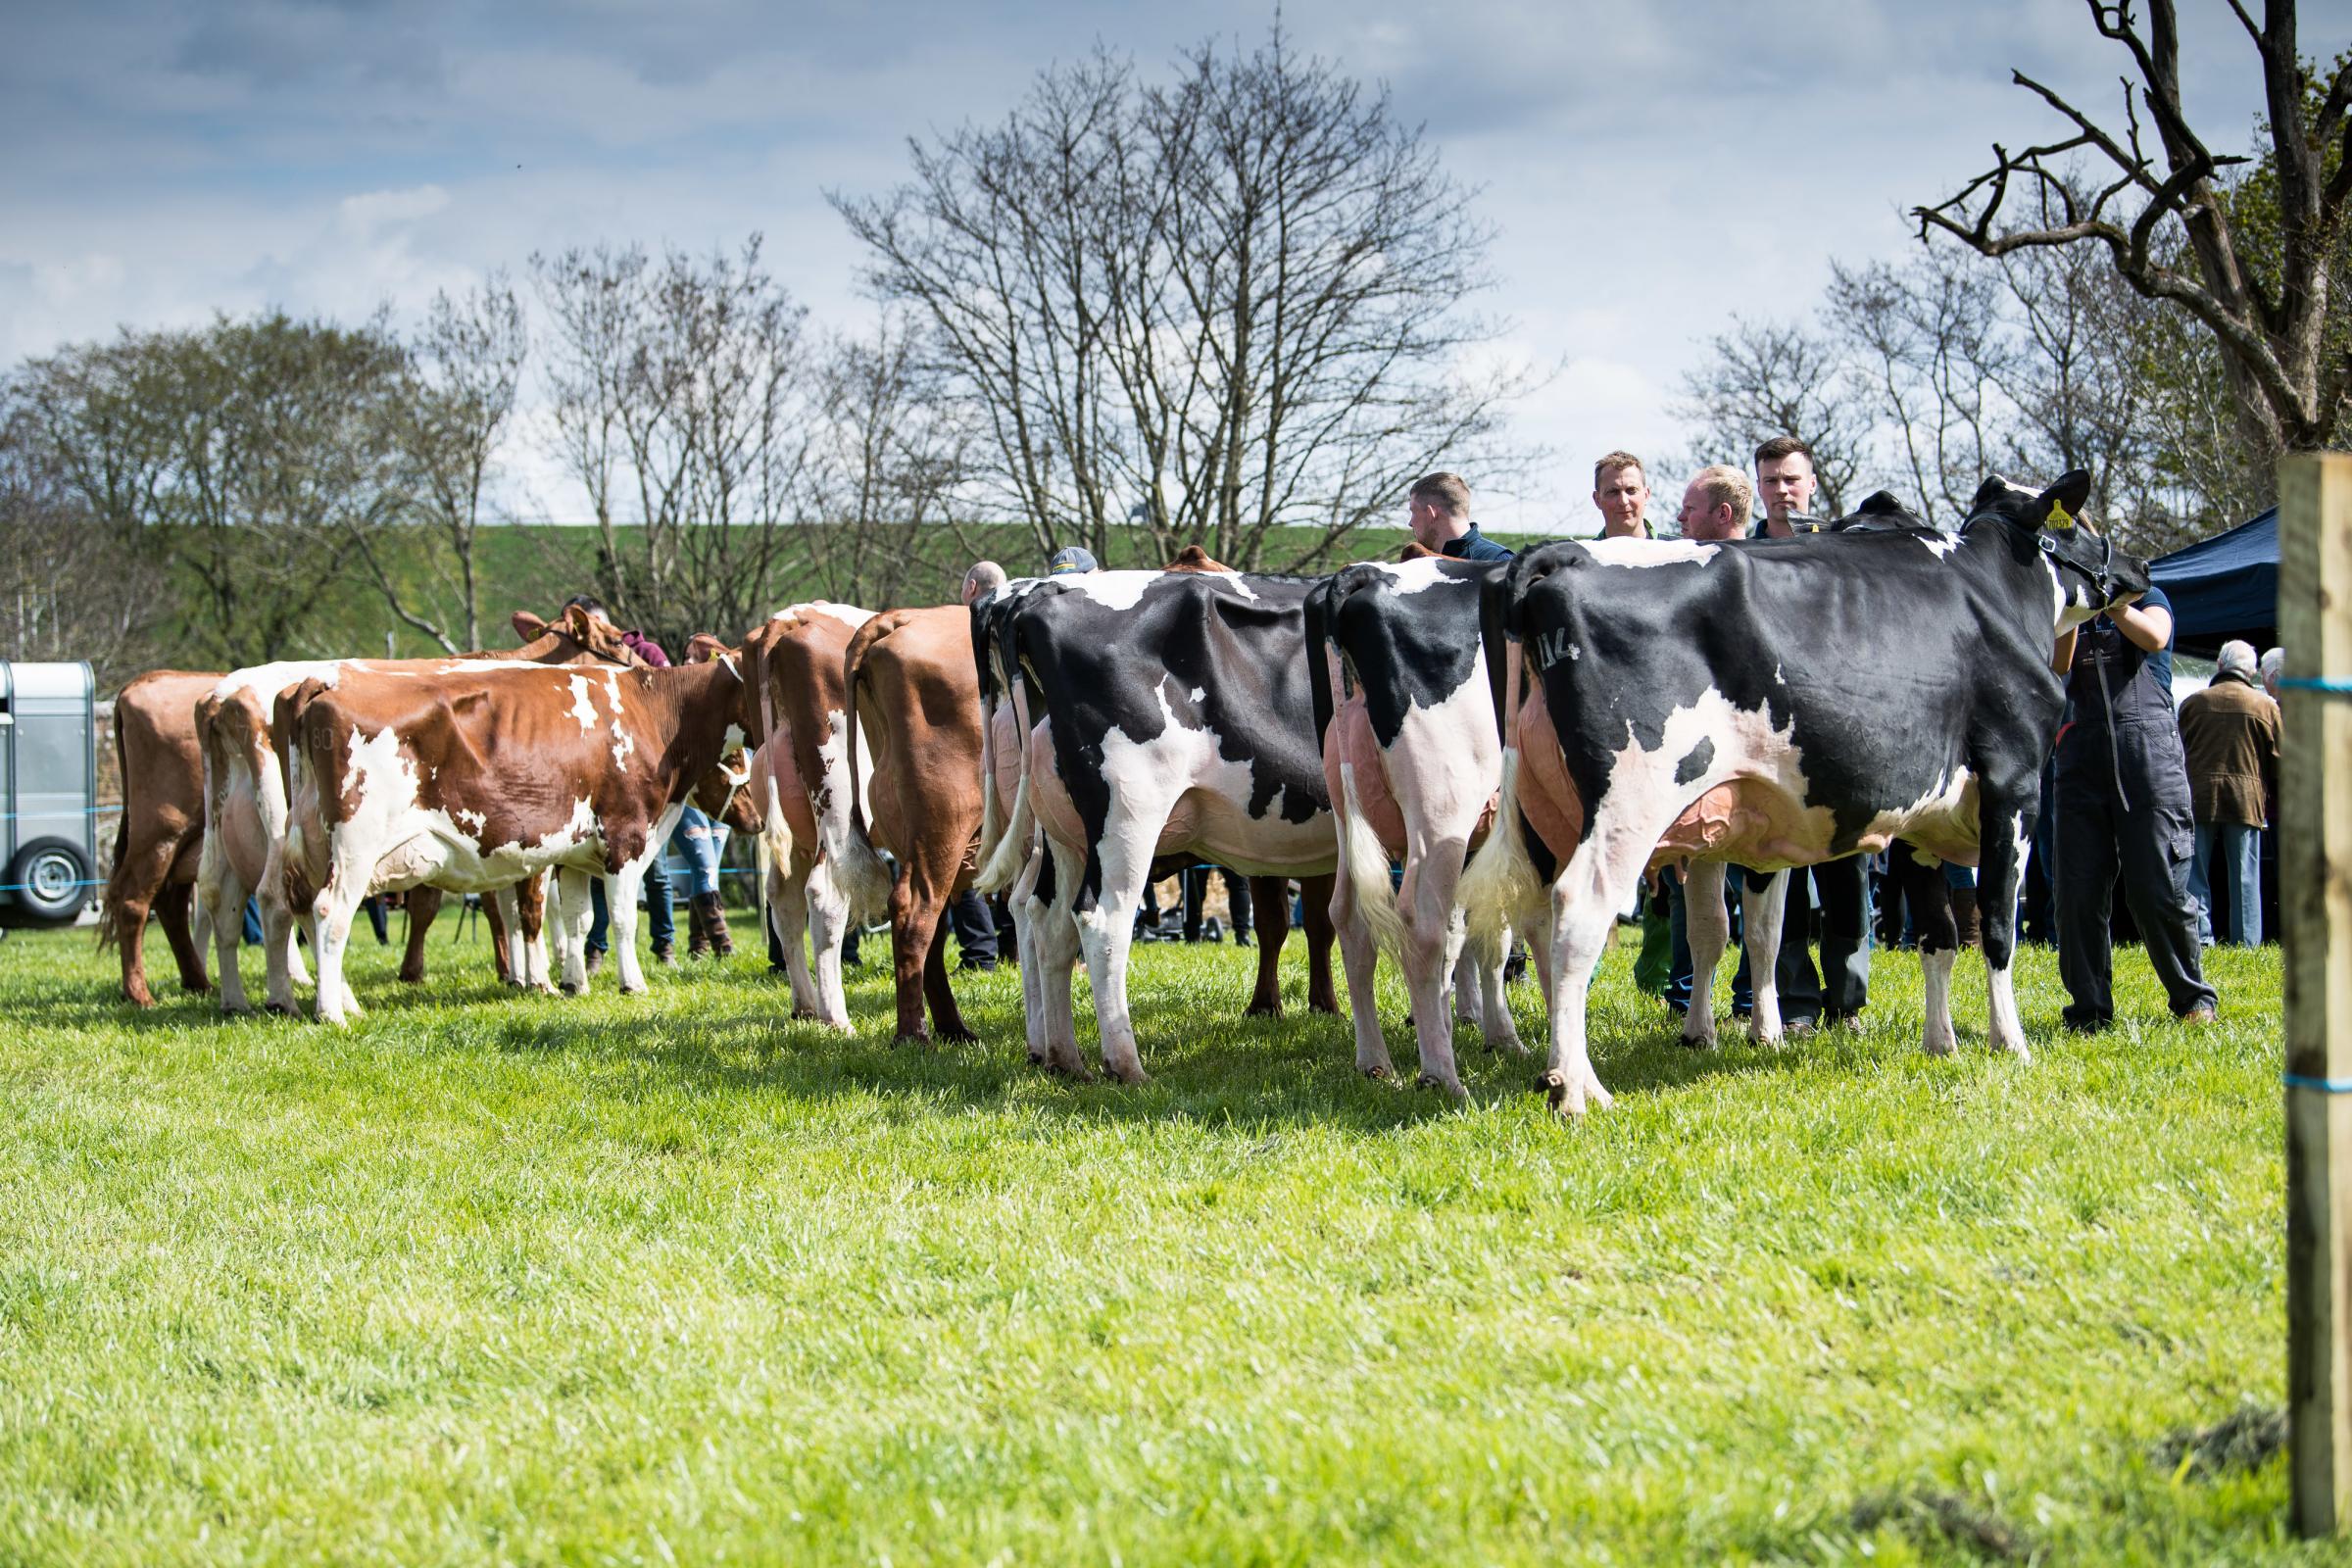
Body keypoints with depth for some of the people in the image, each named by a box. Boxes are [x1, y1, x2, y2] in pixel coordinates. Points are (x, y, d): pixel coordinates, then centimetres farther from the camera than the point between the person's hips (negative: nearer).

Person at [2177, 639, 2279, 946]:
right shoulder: (2266, 706, 1)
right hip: (2247, 799, 0)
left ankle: (2200, 936, -4)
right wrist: (2272, 803, 17)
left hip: (2198, 798, 0)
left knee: (2195, 872, 4)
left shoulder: (2194, 702, 3)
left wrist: (2178, 795, 21)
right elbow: (2278, 761, 3)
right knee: (2244, 876, 3)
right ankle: (2247, 941, 0)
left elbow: (2178, 752, 9)